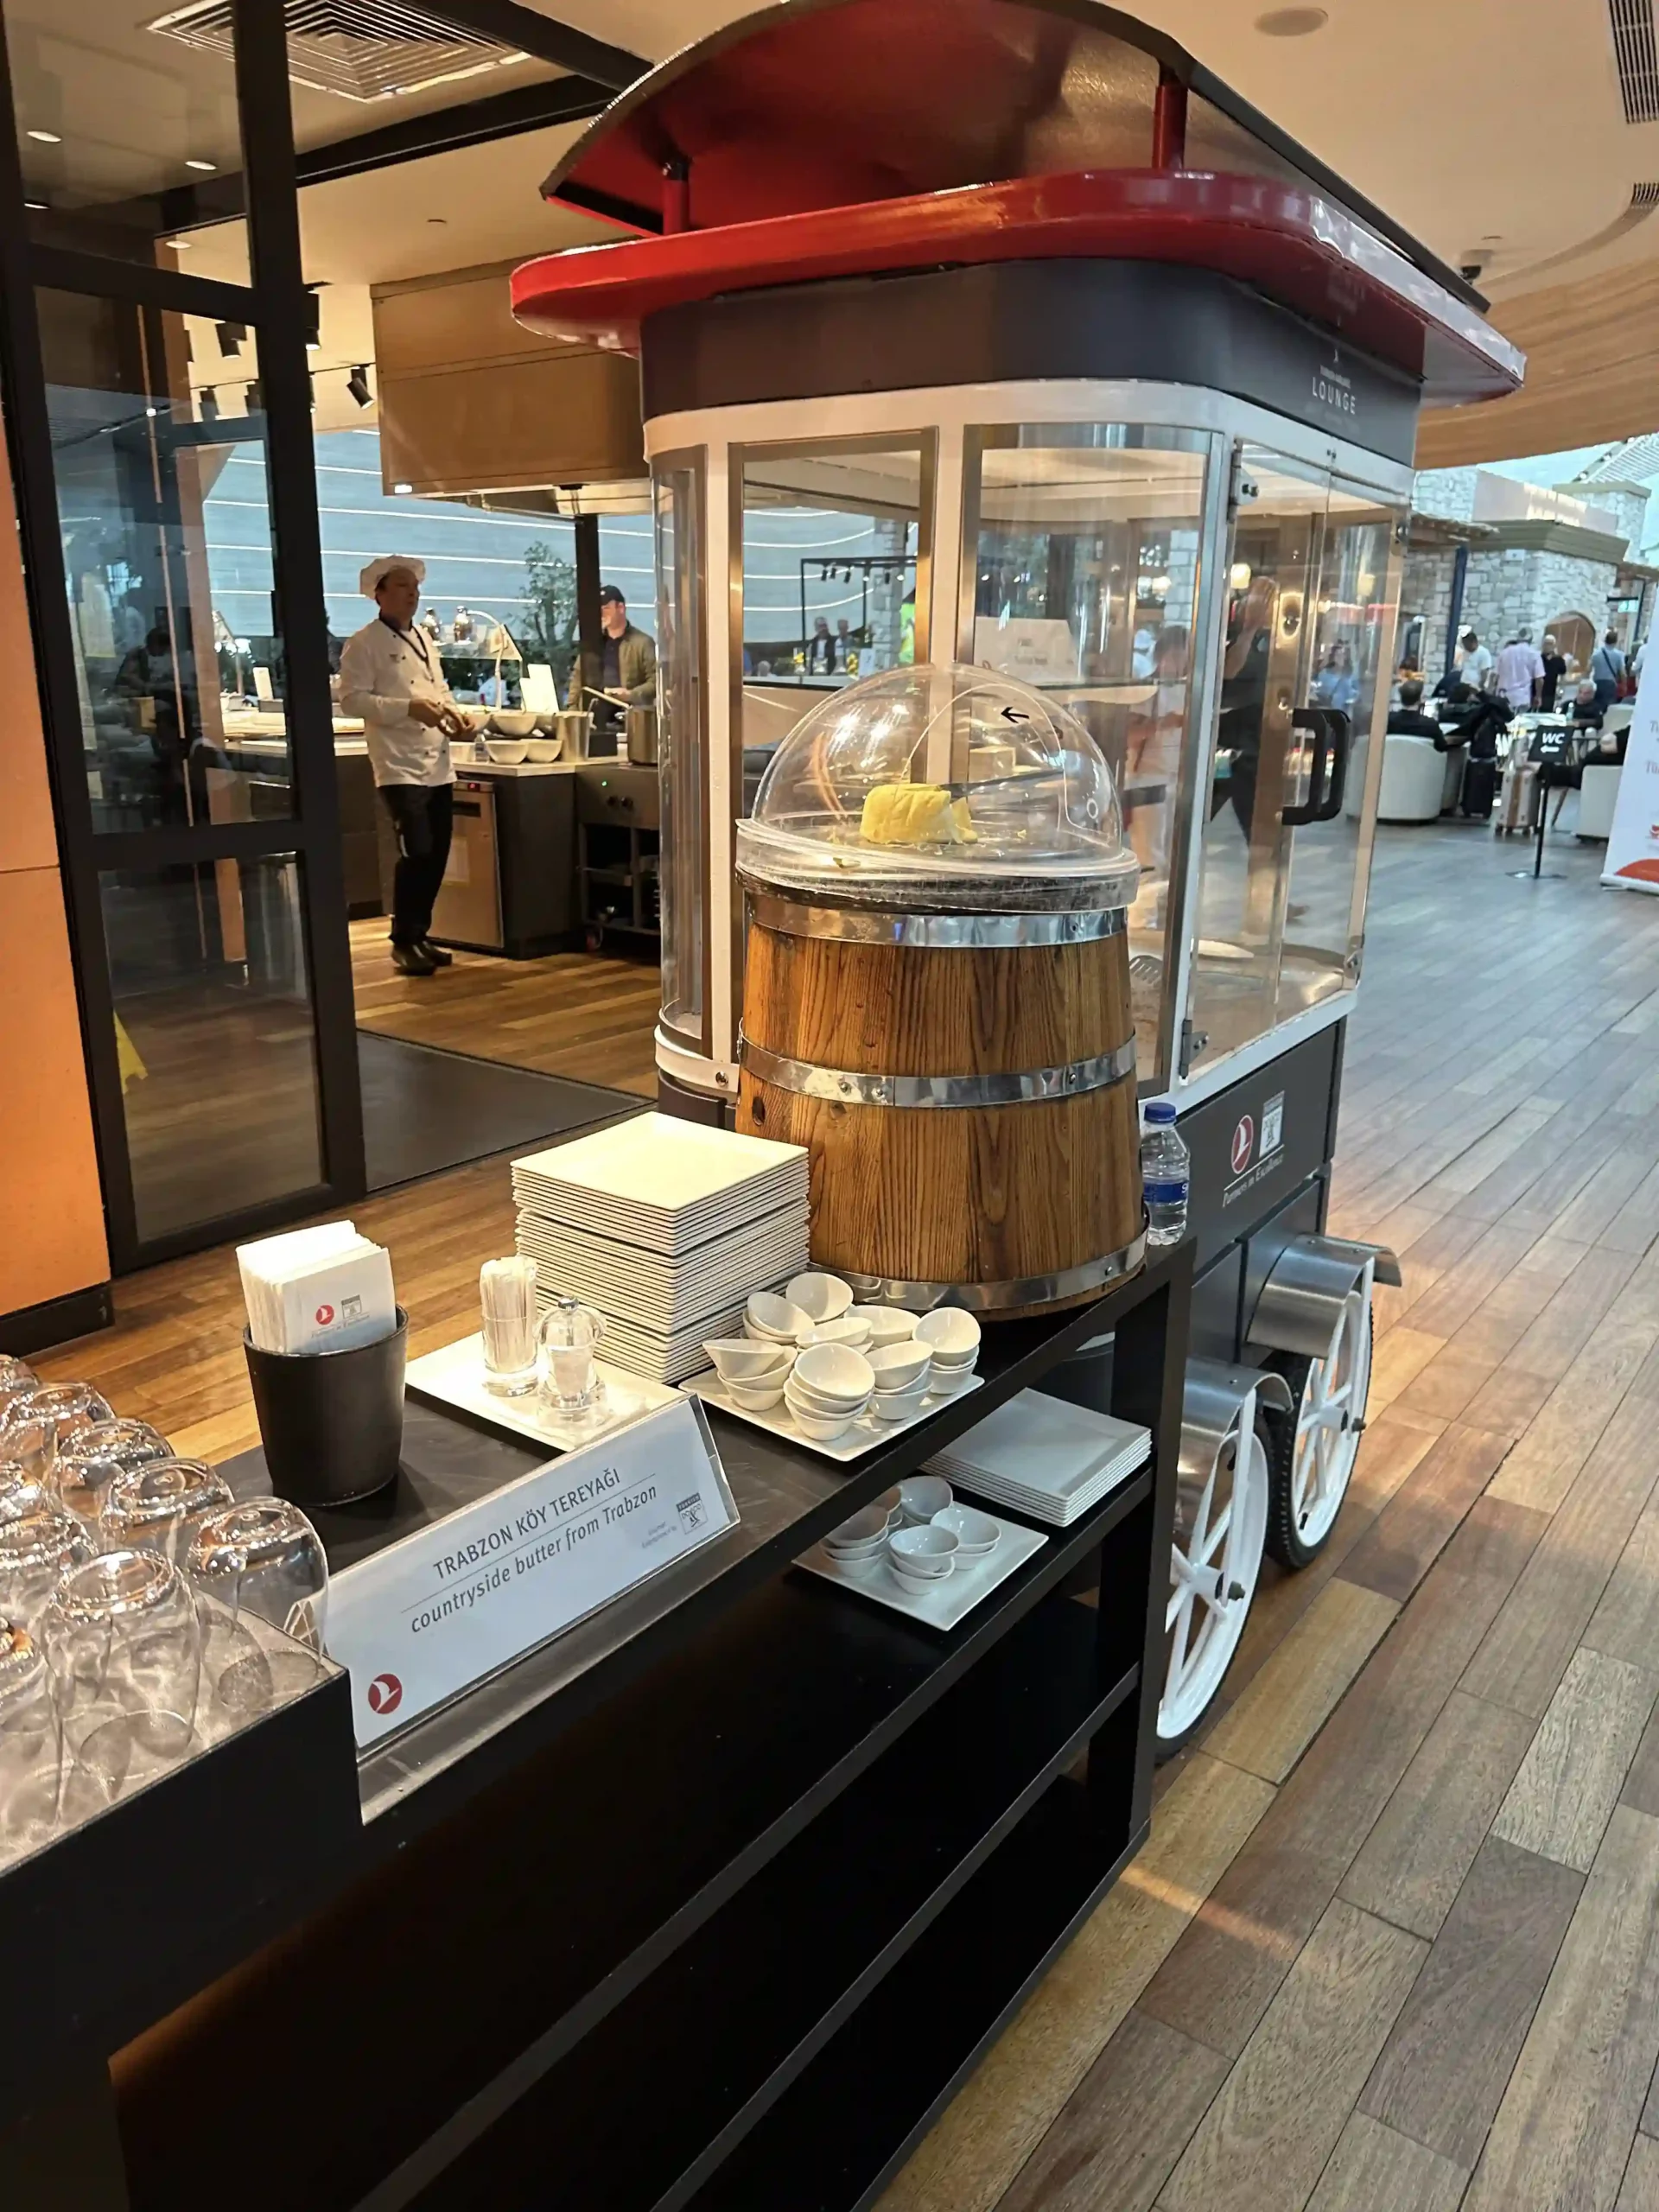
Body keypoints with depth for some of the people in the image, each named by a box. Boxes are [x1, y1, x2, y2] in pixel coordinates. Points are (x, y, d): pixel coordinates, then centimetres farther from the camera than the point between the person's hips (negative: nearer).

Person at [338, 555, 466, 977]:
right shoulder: (364, 643, -5)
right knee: (416, 853, -13)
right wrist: (409, 708, -23)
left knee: (436, 855, 8)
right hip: (400, 767, -7)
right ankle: (403, 942, 0)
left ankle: (419, 935, 20)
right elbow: (352, 699, -14)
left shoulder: (424, 639, 18)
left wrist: (452, 713, 3)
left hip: (438, 766, 7)